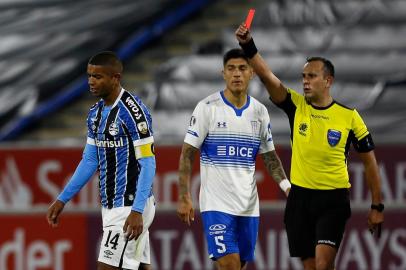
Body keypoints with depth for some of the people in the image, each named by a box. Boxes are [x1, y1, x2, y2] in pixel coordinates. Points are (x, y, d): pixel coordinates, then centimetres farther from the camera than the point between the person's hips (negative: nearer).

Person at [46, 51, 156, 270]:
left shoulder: (132, 111, -15)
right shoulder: (96, 113, 11)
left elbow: (148, 163, -18)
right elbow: (89, 161, 19)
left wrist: (137, 211, -24)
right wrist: (62, 199, 15)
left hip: (130, 208, -8)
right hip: (111, 205, 8)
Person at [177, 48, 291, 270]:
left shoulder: (259, 112, 8)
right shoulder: (208, 108, -6)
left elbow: (269, 156, 14)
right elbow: (187, 154, -5)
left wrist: (287, 186, -2)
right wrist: (184, 198, -11)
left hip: (249, 205, 5)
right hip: (216, 204, -5)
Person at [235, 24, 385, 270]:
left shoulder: (350, 117, -4)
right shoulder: (296, 106, 1)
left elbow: (369, 161, 3)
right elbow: (267, 76, -13)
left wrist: (377, 206, 2)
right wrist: (248, 46, -29)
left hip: (334, 199, -3)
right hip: (300, 196, 3)